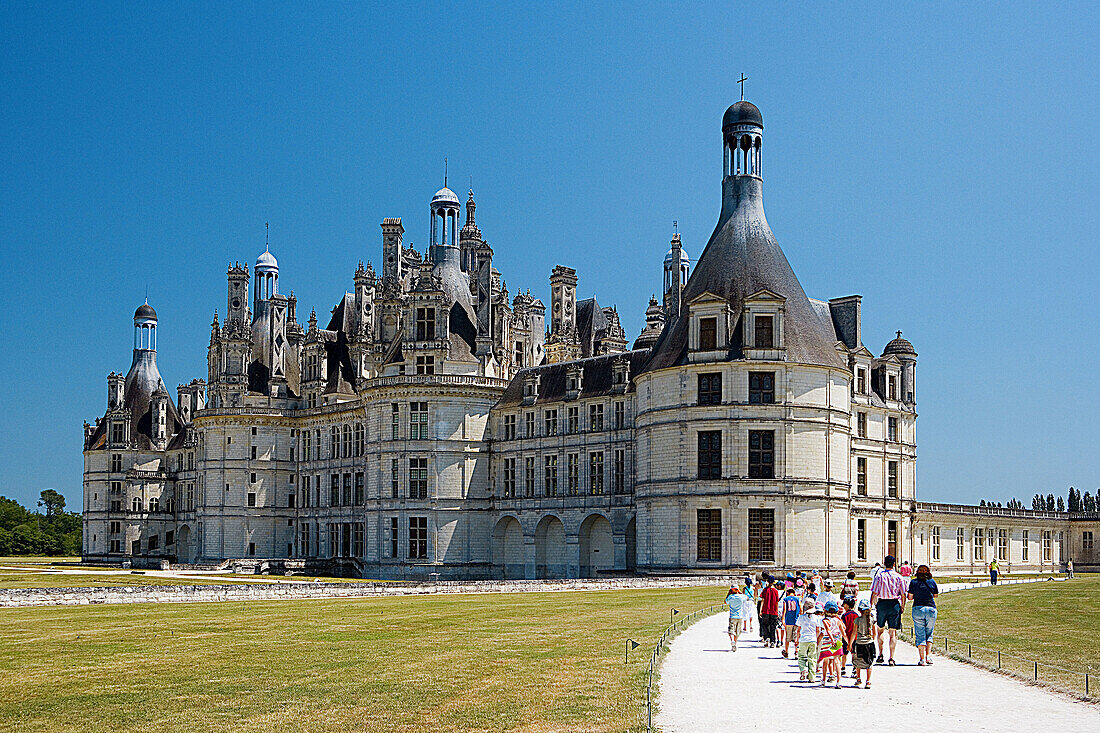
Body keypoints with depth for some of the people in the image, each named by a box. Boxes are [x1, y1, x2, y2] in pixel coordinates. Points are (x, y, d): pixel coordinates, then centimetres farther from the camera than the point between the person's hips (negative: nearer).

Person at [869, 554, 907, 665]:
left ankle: (880, 654, 11)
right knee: (893, 632, 4)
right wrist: (902, 606, 14)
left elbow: (874, 594, -5)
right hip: (895, 604, 0)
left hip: (882, 604, 0)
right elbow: (903, 595, 1)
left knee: (880, 630, 18)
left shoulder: (879, 576, -3)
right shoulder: (899, 577, 0)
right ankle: (891, 658, -1)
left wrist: (871, 605, 5)